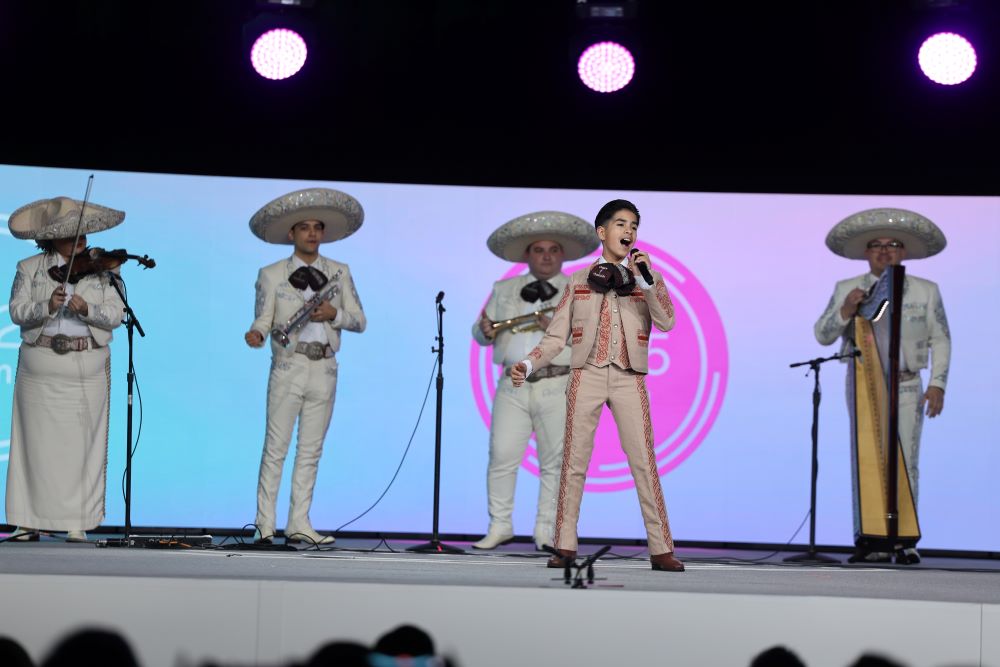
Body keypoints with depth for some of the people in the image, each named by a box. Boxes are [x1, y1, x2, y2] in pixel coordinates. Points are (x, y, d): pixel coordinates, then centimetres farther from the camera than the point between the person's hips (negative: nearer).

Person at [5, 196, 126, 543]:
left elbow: (114, 315, -3)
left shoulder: (100, 270, 6)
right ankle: (29, 520, 5)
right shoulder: (29, 268, 7)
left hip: (88, 371, 0)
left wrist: (87, 309, -21)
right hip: (40, 368, 0)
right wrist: (47, 306, -22)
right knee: (37, 443, -1)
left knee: (81, 445, 0)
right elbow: (17, 311, -4)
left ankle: (78, 523, 4)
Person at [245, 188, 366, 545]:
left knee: (311, 450, 5)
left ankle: (299, 523, 9)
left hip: (324, 370, 3)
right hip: (288, 366, -3)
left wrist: (334, 314, -10)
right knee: (276, 447, -5)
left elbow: (359, 321, 9)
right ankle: (265, 525, -1)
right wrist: (256, 333, -22)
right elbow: (263, 318, 0)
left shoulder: (340, 272, 13)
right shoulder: (271, 274, 7)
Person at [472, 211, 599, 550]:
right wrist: (486, 330, -8)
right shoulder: (504, 290, 18)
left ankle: (546, 532, 7)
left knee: (555, 462, 0)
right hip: (512, 386, 2)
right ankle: (500, 526, 8)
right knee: (502, 457, -3)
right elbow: (480, 332, 16)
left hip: (558, 387, -2)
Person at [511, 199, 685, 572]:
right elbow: (556, 336, 7)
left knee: (644, 462, -6)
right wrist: (529, 364, -8)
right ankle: (565, 546, 6)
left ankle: (661, 550, -5)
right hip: (587, 376, 1)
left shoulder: (647, 279, 11)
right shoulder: (579, 281, 11)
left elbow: (666, 322, -6)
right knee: (574, 461, 0)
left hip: (628, 379, 0)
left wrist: (646, 279, -16)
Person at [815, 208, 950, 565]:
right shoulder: (846, 291, 9)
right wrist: (844, 313, -11)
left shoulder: (926, 291, 8)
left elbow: (940, 340, 8)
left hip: (906, 388, -1)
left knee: (905, 464, -2)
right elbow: (822, 335, 7)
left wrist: (937, 384, -1)